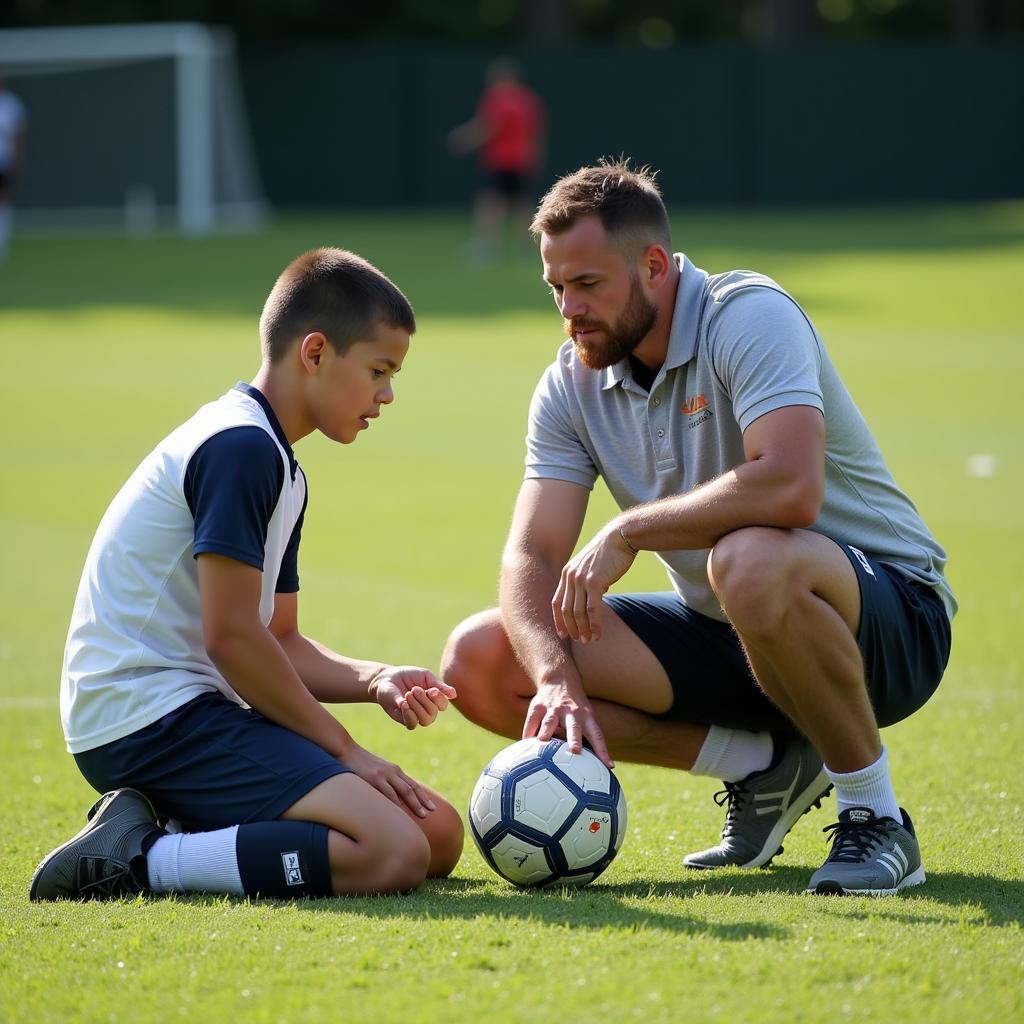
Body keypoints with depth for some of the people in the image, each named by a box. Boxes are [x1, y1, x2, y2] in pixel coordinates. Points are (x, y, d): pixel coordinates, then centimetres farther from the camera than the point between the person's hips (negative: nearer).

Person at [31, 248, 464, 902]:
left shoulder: (280, 470, 22)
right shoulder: (242, 447, -12)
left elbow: (279, 640, 21)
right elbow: (231, 635, -17)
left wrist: (374, 681, 2)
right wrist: (344, 750, -9)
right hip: (149, 717, -11)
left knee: (440, 834, 6)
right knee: (394, 853, -25)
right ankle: (135, 860, -18)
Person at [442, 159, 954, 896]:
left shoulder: (750, 317, -20)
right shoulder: (572, 386, 1)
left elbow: (790, 487, -37)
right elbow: (531, 557, -8)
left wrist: (627, 533, -27)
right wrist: (557, 681, -27)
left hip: (888, 619, -7)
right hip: (724, 638, 7)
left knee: (750, 561, -42)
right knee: (481, 661, -7)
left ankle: (876, 818, -20)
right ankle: (763, 765, 2)